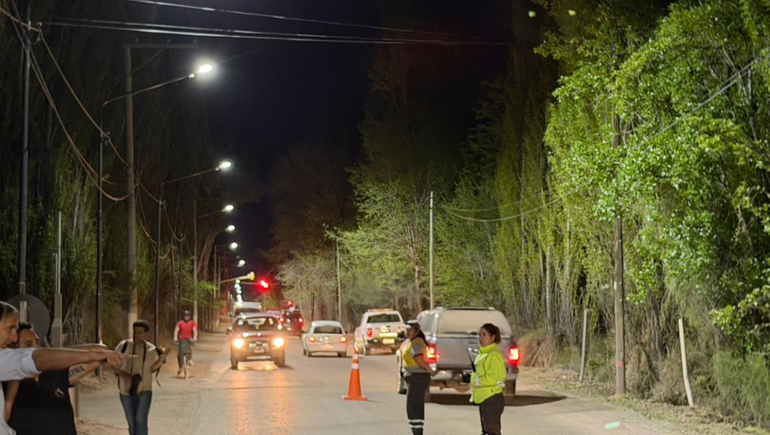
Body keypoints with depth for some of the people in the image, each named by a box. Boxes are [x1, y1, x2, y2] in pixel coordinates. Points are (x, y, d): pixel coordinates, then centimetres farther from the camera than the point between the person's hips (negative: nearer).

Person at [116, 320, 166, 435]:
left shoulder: (151, 349, -4)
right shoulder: (124, 345, -7)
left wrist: (162, 359, -8)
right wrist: (120, 372, -17)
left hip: (144, 390, -1)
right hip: (126, 390, 2)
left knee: (140, 421, -14)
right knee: (131, 423, 12)